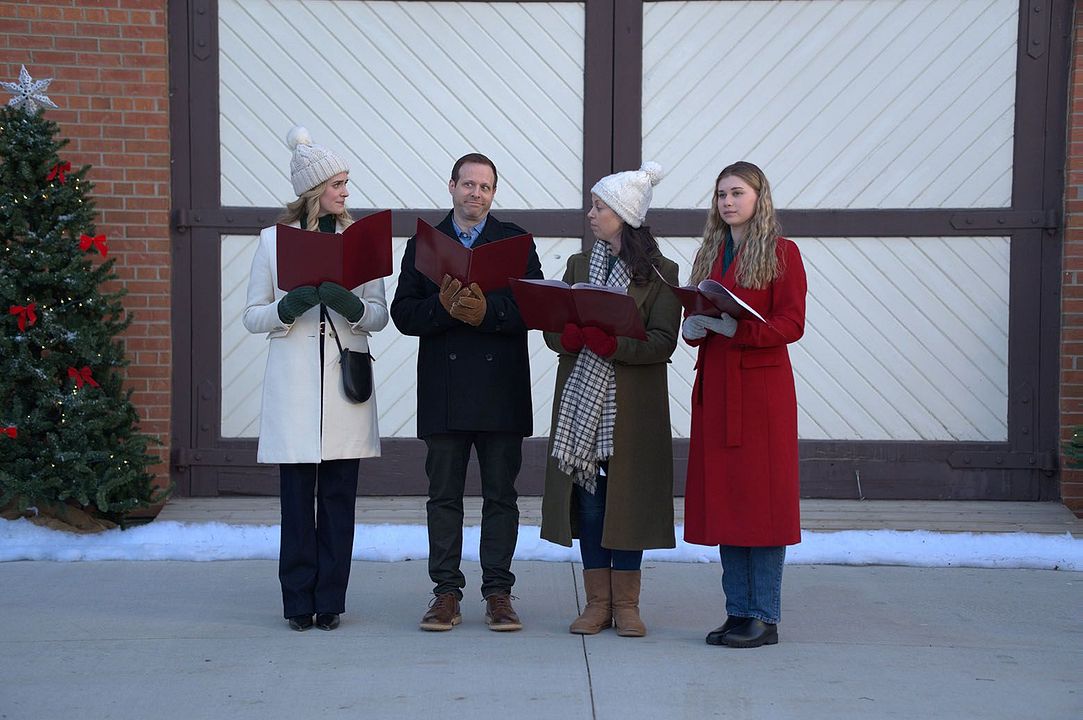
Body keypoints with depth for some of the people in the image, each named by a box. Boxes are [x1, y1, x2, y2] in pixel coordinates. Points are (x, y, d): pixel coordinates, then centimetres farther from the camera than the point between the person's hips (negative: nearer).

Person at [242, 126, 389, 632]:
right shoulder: (274, 239, 5)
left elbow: (380, 315, 6)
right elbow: (253, 317, 6)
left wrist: (349, 303, -15)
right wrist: (290, 307, -13)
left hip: (346, 381, 1)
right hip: (294, 382, -1)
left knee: (338, 497, 2)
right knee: (297, 496, -1)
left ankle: (329, 601, 11)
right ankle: (299, 600, 8)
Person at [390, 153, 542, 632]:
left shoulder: (517, 242, 9)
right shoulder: (423, 244, 11)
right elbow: (402, 314, 2)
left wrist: (487, 311, -18)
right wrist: (442, 307, -16)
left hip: (501, 389, -1)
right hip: (443, 390, 1)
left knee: (501, 496, 3)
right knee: (443, 495, 4)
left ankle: (498, 593, 10)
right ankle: (446, 592, 11)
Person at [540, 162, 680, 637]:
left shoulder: (660, 273, -1)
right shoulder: (578, 265, 13)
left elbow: (662, 343, -10)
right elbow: (552, 330, 7)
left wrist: (613, 343, -25)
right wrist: (570, 335, -16)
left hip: (632, 408, -4)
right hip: (581, 402, 4)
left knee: (628, 499, 0)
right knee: (588, 500, 4)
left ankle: (626, 605, 10)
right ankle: (597, 603, 12)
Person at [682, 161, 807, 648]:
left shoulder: (781, 252, -2)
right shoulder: (709, 255, 17)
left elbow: (792, 324, -9)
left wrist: (738, 329, -22)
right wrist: (693, 329, -3)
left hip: (762, 385, -6)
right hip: (714, 386, 6)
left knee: (761, 497, -5)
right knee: (723, 497, 6)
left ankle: (765, 618, 1)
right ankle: (738, 612, 14)